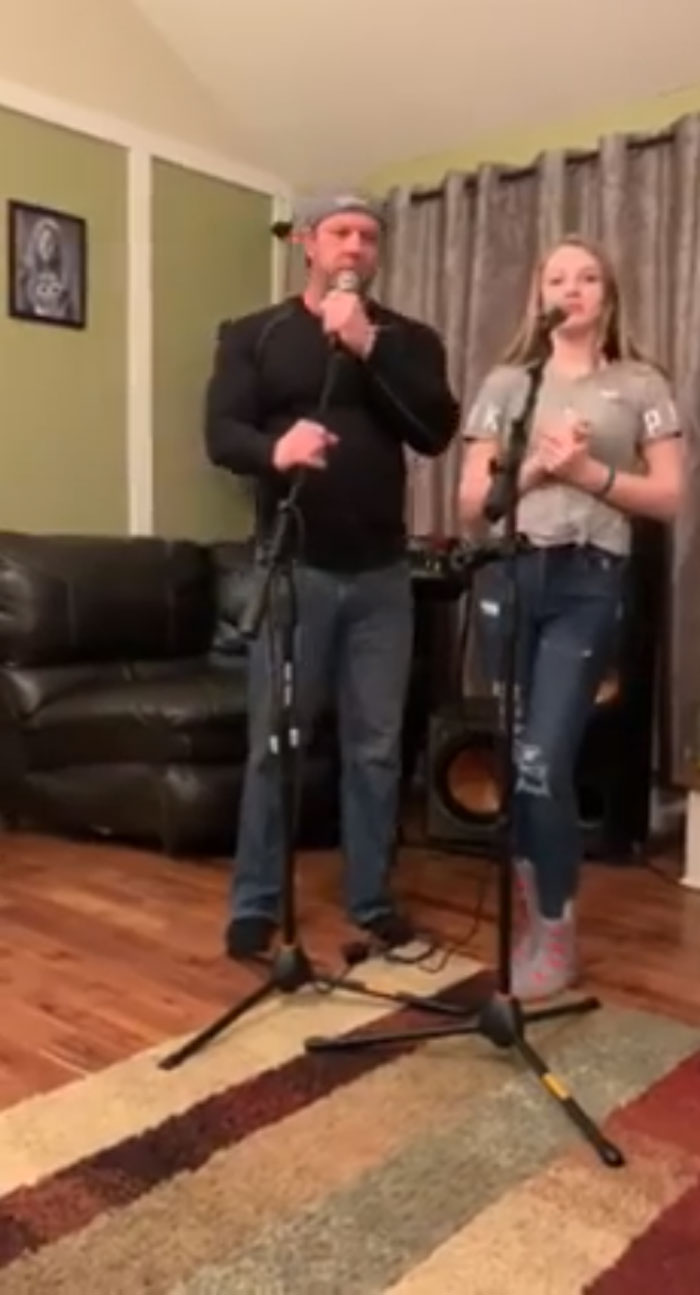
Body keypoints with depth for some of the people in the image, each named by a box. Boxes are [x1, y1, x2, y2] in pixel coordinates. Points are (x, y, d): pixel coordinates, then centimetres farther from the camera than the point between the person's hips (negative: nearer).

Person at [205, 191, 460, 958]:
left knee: (376, 747, 7)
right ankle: (255, 904, 18)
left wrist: (368, 347, -14)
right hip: (293, 570, -1)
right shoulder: (253, 336, 7)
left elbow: (437, 432, -7)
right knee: (273, 744, 3)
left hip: (381, 576, 2)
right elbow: (220, 433, -6)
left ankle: (371, 900, 22)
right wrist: (274, 448, -28)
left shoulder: (407, 339, 9)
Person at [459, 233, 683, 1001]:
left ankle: (556, 932, 9)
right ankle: (533, 906, 28)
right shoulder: (506, 382, 12)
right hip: (509, 575, 3)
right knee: (516, 759, 7)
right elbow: (470, 502, 7)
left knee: (543, 761, -10)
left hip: (589, 583, -2)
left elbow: (669, 498, 3)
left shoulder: (641, 386, 10)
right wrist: (535, 468, -9)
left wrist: (589, 473, -10)